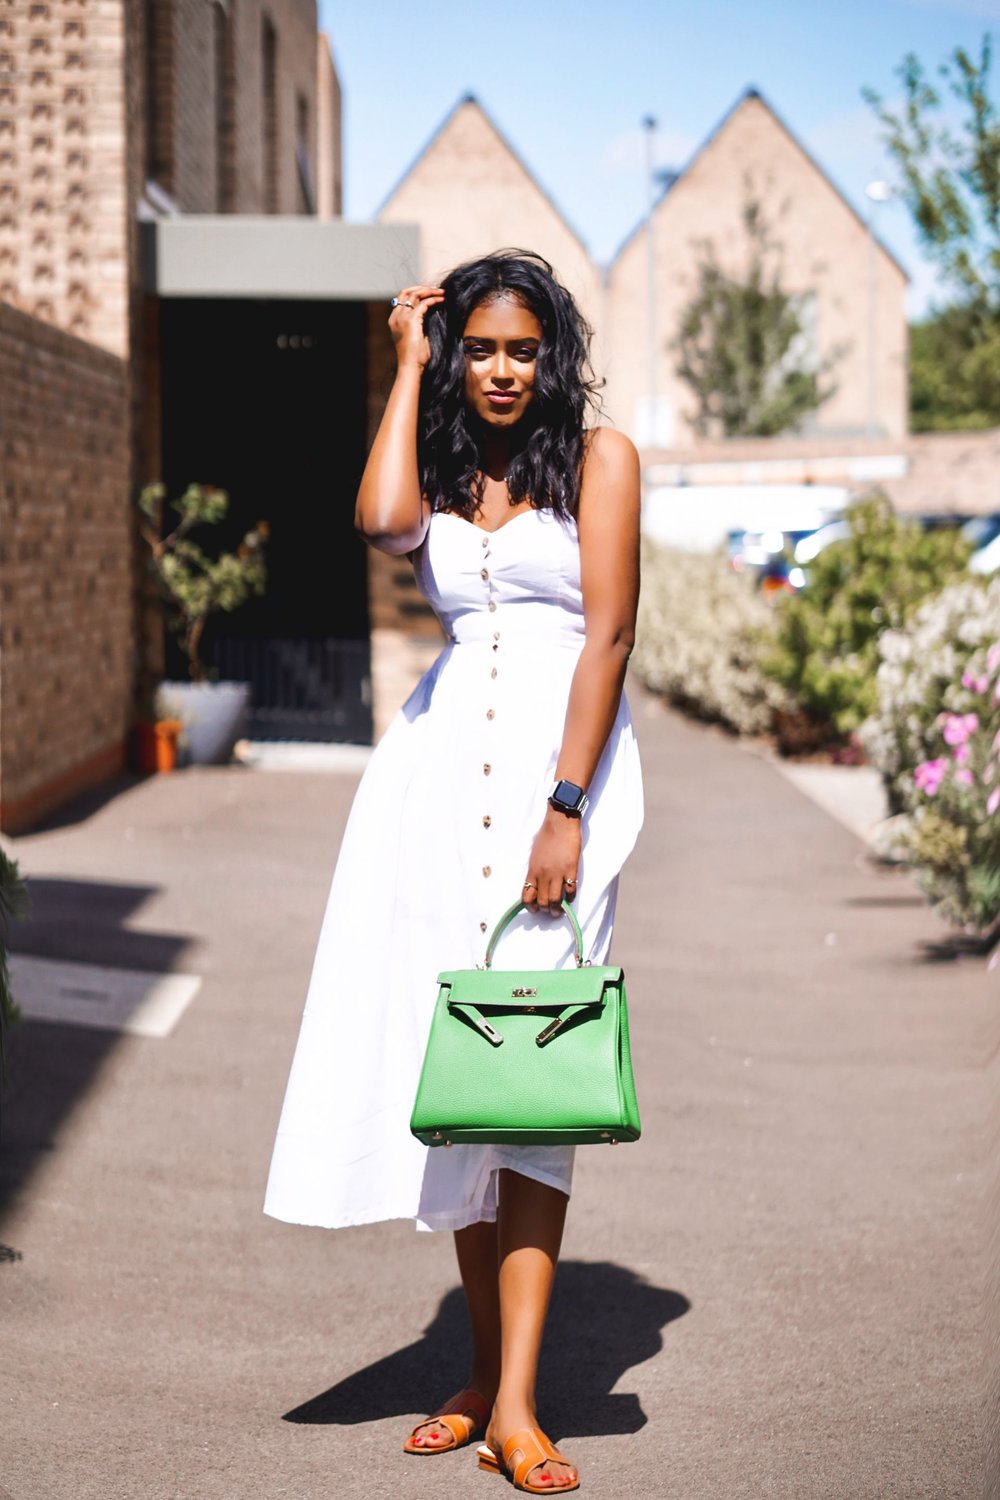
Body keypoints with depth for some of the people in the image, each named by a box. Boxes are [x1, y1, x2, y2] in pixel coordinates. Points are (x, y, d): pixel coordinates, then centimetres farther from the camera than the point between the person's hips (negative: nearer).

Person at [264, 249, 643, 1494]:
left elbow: (608, 633, -5)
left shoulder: (598, 455, 5)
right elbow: (382, 520, -9)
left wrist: (565, 811, -14)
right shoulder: (444, 471, 16)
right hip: (443, 763, 4)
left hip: (559, 758, -4)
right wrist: (408, 365, 3)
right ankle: (485, 1368, 13)